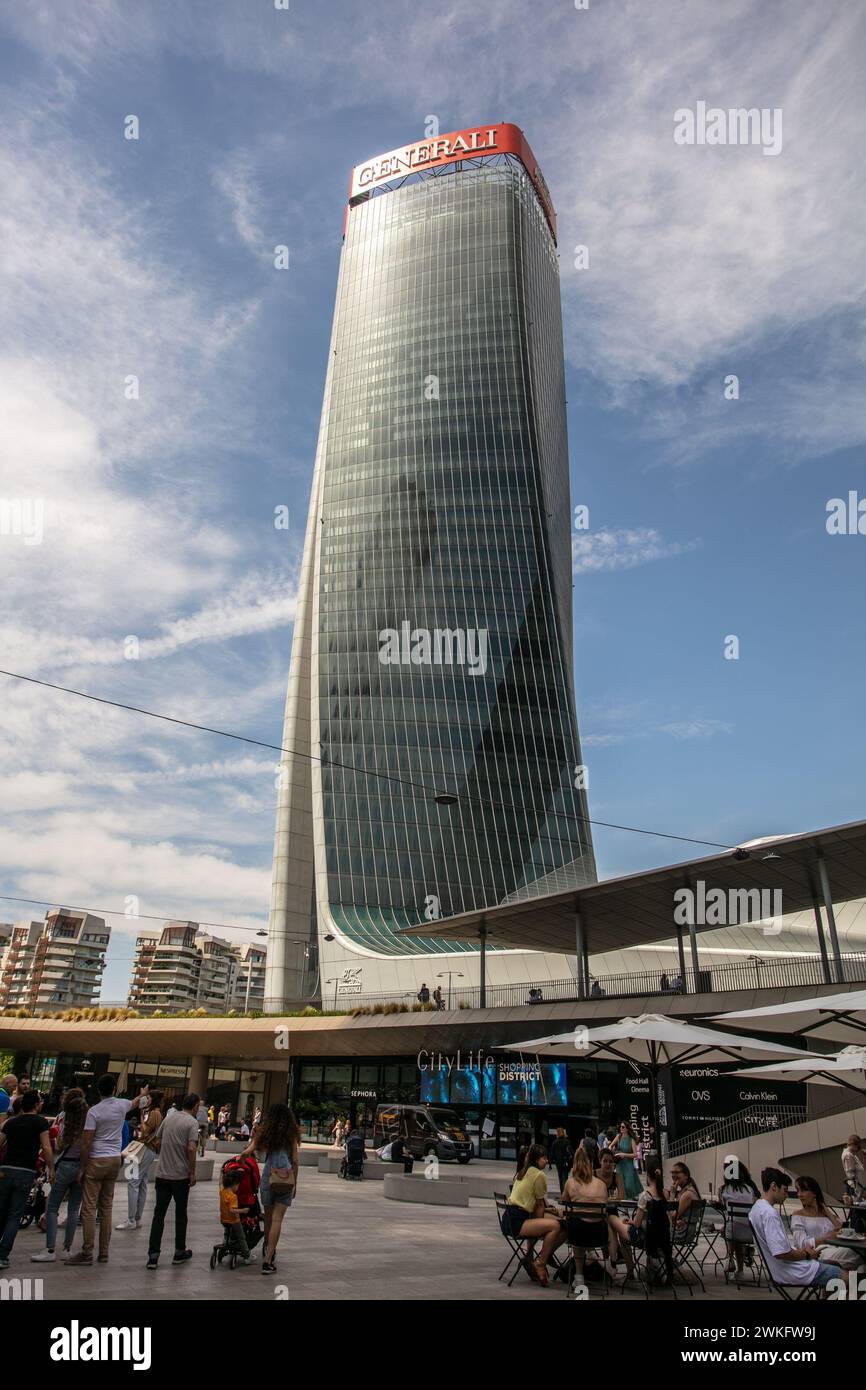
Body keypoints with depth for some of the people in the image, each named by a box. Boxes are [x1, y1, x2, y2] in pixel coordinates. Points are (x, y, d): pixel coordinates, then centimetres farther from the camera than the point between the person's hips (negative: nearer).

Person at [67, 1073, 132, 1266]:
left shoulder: (94, 1111, -12)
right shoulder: (122, 1105, 1)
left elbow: (86, 1143, -14)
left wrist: (82, 1168, -4)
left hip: (96, 1161, -5)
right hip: (115, 1160, 5)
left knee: (89, 1208, -1)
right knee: (106, 1208, 11)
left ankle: (87, 1253, -1)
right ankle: (104, 1253, 15)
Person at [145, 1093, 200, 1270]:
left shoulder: (169, 1117, 7)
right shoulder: (192, 1122, -12)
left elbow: (157, 1141, 13)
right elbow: (191, 1149, -21)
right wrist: (192, 1173, -12)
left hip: (161, 1174, 4)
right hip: (181, 1175, -4)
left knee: (159, 1214, 7)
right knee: (180, 1214, 11)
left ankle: (153, 1255, 3)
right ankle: (179, 1253, 21)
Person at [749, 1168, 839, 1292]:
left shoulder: (756, 1209, 8)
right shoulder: (769, 1213, -23)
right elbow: (780, 1253, -26)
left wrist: (800, 1249, 6)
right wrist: (806, 1254, -10)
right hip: (790, 1272, -10)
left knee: (833, 1263, 20)